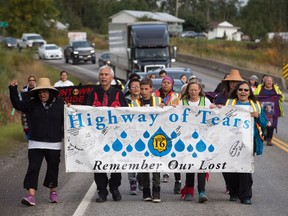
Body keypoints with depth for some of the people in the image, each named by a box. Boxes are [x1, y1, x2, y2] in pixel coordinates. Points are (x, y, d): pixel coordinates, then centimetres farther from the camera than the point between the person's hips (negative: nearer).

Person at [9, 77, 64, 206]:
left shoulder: (59, 103, 0)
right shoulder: (32, 104, 4)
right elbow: (17, 104, 3)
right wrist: (13, 90, -4)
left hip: (54, 144, -1)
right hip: (36, 143, 1)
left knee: (53, 168, 10)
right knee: (33, 168, -7)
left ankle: (53, 192, 28)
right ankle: (31, 196, -12)